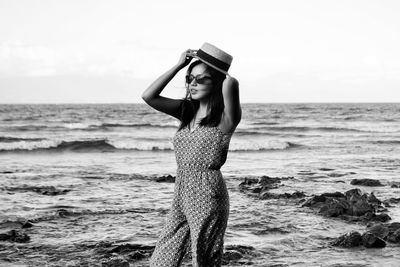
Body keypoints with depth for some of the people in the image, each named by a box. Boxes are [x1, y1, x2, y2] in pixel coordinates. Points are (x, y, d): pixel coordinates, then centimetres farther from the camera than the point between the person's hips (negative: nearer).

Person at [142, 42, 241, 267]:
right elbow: (149, 96, 1)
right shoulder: (187, 111, 10)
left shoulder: (225, 116, -10)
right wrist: (179, 65, 0)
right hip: (181, 197, 7)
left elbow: (231, 84, -32)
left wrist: (224, 75, -7)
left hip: (208, 197, -6)